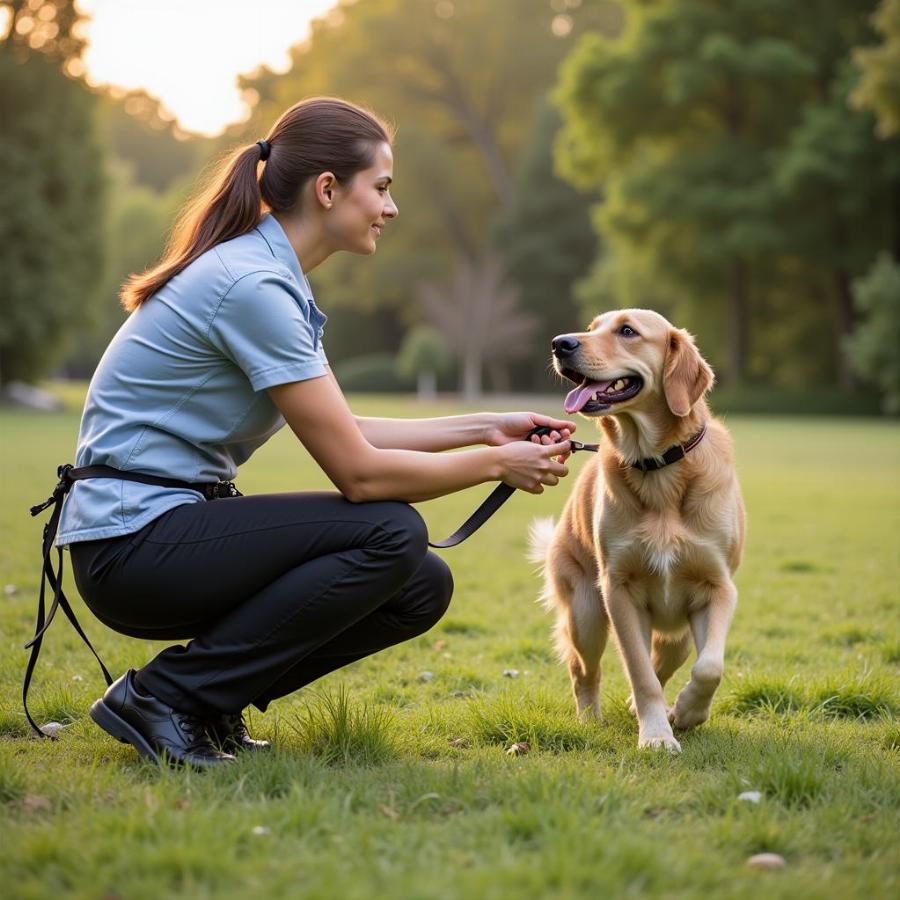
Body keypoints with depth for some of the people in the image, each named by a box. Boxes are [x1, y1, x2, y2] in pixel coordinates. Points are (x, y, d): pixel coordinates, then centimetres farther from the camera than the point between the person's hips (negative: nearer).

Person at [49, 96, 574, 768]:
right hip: (136, 538, -9)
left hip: (176, 524, 9)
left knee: (423, 587, 1)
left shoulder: (267, 277, 11)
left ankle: (210, 696, 8)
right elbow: (358, 472, -19)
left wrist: (483, 429, 10)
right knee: (391, 534, -22)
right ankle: (165, 696, -11)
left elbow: (344, 435, 13)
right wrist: (497, 465, -7)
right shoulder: (253, 285, -20)